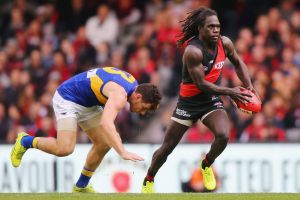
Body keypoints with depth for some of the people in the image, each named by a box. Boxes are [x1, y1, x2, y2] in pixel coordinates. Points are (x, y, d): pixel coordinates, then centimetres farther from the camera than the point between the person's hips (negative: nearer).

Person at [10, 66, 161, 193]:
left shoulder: (133, 83, -2)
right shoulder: (120, 95, -33)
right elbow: (105, 123, -50)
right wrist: (123, 153, -59)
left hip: (88, 104, 10)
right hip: (67, 99, -10)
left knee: (104, 144, 3)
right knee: (65, 149, -23)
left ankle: (81, 186, 18)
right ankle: (25, 141, 3)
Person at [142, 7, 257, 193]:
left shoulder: (225, 43, -8)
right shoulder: (193, 50, -26)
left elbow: (238, 63, 12)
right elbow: (201, 83, -24)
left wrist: (249, 87, -1)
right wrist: (230, 92, -22)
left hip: (212, 101, 4)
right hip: (189, 102, -4)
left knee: (223, 135, -25)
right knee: (167, 148, 5)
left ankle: (207, 165, 6)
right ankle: (149, 180, 32)